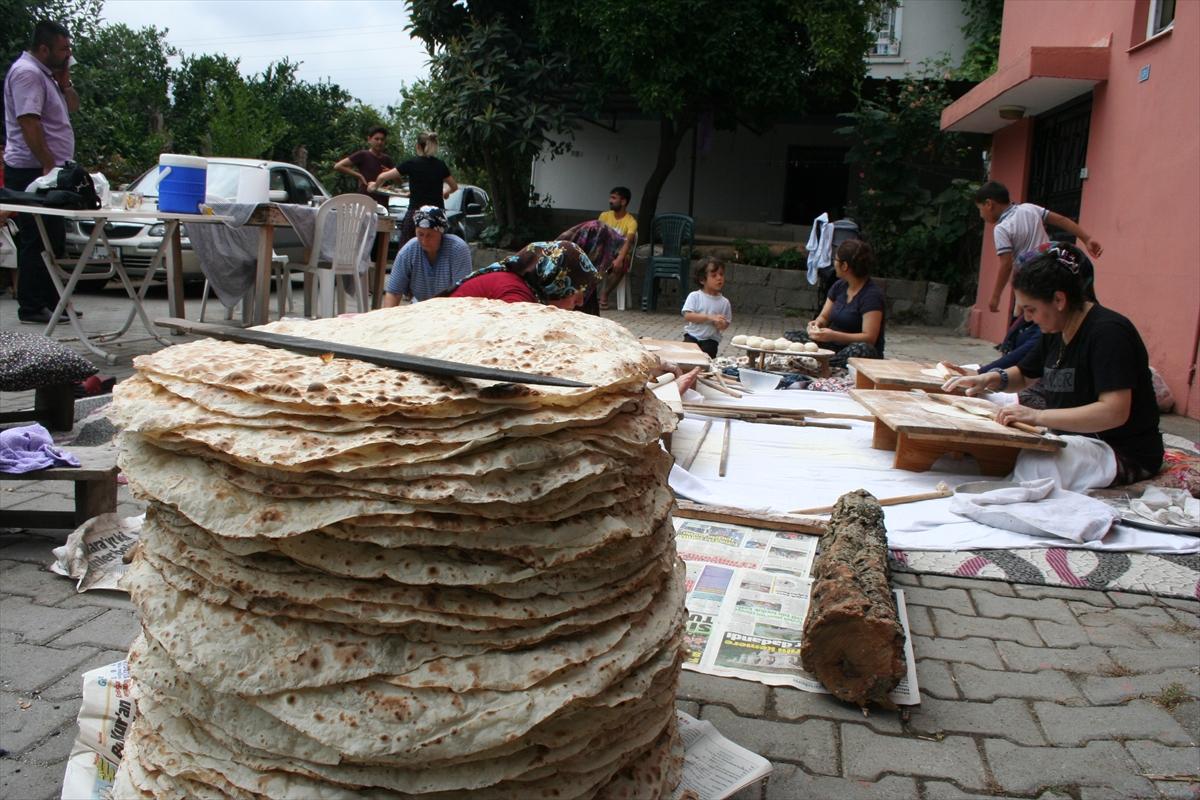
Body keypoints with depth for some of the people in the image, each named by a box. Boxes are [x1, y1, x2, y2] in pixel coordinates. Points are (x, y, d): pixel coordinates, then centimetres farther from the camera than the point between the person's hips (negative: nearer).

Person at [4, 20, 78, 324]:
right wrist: (49, 165, -24)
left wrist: (64, 79, 8)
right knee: (37, 242, -7)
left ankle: (50, 301, 21)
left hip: (46, 172, 10)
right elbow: (28, 123, -22)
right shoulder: (27, 72, -14)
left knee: (53, 240, 14)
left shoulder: (45, 73, 17)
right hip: (33, 172, -10)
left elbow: (72, 106, 23)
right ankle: (31, 307, -3)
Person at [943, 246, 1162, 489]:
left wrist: (1037, 416, -35)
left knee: (1030, 465, -33)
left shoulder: (1108, 332, -20)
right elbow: (1024, 375, 25)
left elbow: (1115, 412, -30)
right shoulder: (1056, 332, 8)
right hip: (1073, 438, 9)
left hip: (1125, 452, -9)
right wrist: (990, 379, 3)